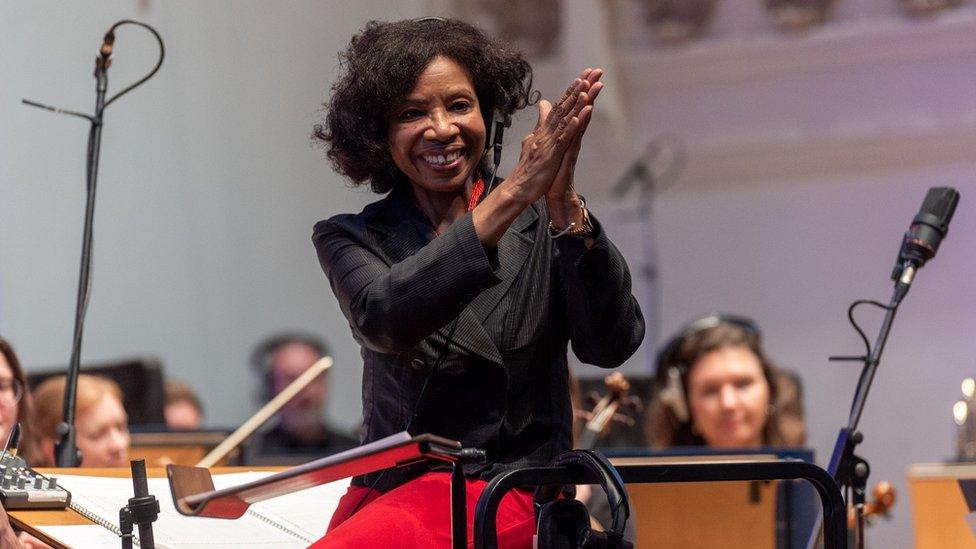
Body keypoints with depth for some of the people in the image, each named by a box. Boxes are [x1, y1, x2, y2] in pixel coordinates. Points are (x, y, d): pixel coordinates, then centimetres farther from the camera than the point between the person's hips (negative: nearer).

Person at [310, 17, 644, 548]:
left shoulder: (541, 223, 3)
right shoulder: (350, 239, 6)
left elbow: (610, 344, -10)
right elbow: (383, 321, -17)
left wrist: (564, 205, -24)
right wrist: (510, 197, -25)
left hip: (502, 487, -3)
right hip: (383, 490, 3)